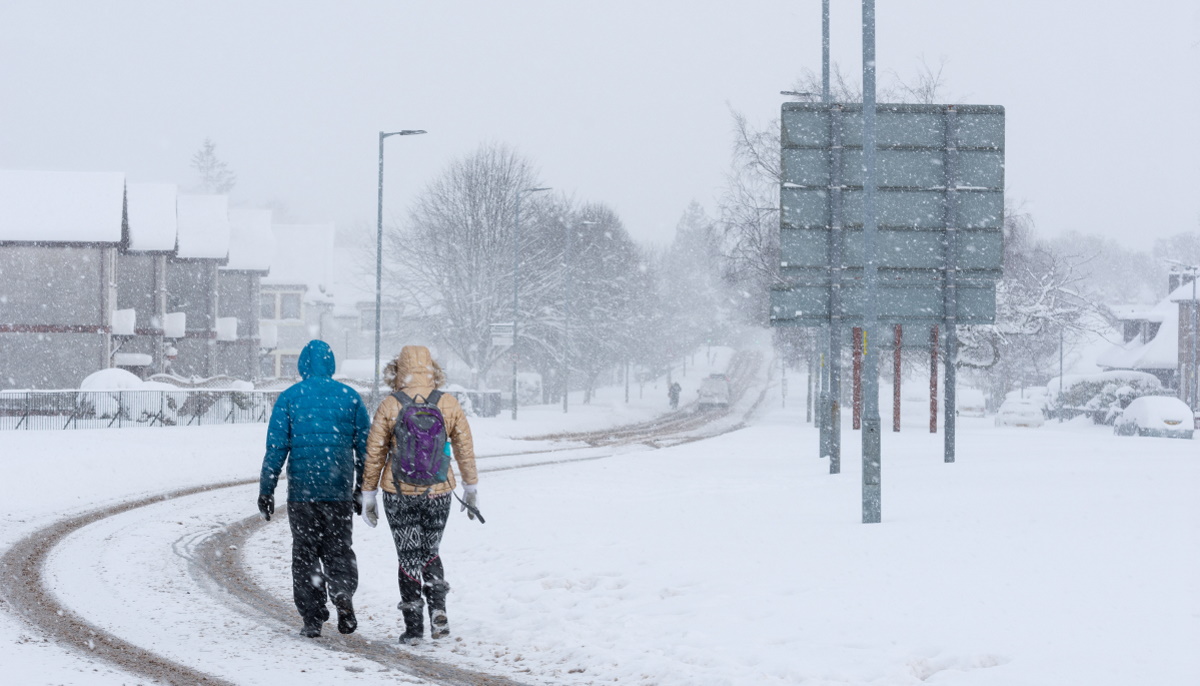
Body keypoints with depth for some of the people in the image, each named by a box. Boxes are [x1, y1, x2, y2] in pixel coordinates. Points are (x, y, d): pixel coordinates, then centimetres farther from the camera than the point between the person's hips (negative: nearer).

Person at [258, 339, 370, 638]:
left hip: (302, 490, -1)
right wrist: (362, 489, 14)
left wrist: (266, 490, 0)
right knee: (339, 549, 11)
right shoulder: (350, 397, 3)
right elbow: (366, 448, 5)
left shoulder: (289, 398, -3)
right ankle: (343, 594, -16)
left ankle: (312, 618, 4)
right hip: (340, 491, 1)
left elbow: (276, 448, -5)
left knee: (305, 552, 8)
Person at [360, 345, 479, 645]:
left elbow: (374, 454, -3)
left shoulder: (389, 407, -7)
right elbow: (465, 450, 6)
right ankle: (438, 609, -1)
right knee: (430, 553, 19)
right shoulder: (449, 404, -1)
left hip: (399, 494, -2)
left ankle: (414, 627, 6)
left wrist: (368, 495, 7)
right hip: (437, 493, 2)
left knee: (409, 558, 7)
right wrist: (471, 489, 18)